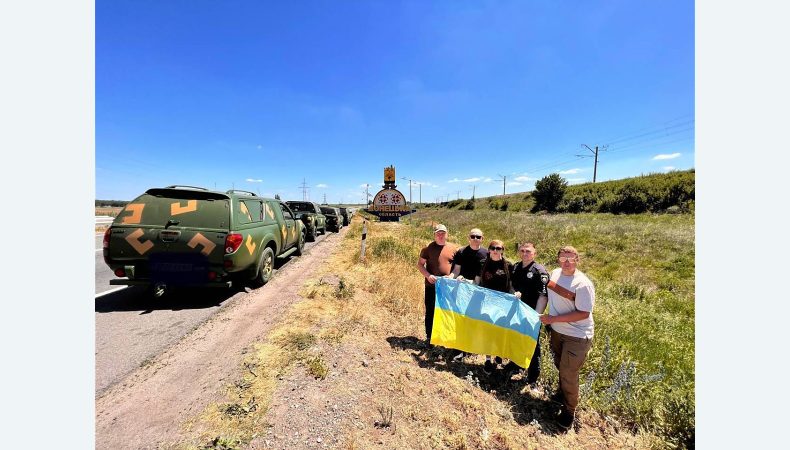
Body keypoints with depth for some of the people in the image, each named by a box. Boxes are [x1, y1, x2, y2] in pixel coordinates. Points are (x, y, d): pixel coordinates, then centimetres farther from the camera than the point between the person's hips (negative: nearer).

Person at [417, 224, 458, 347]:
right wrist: (428, 275, -17)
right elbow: (420, 264, -1)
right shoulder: (428, 248, -3)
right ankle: (429, 337, 25)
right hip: (432, 286, -1)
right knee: (430, 312, 9)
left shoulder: (452, 248, 3)